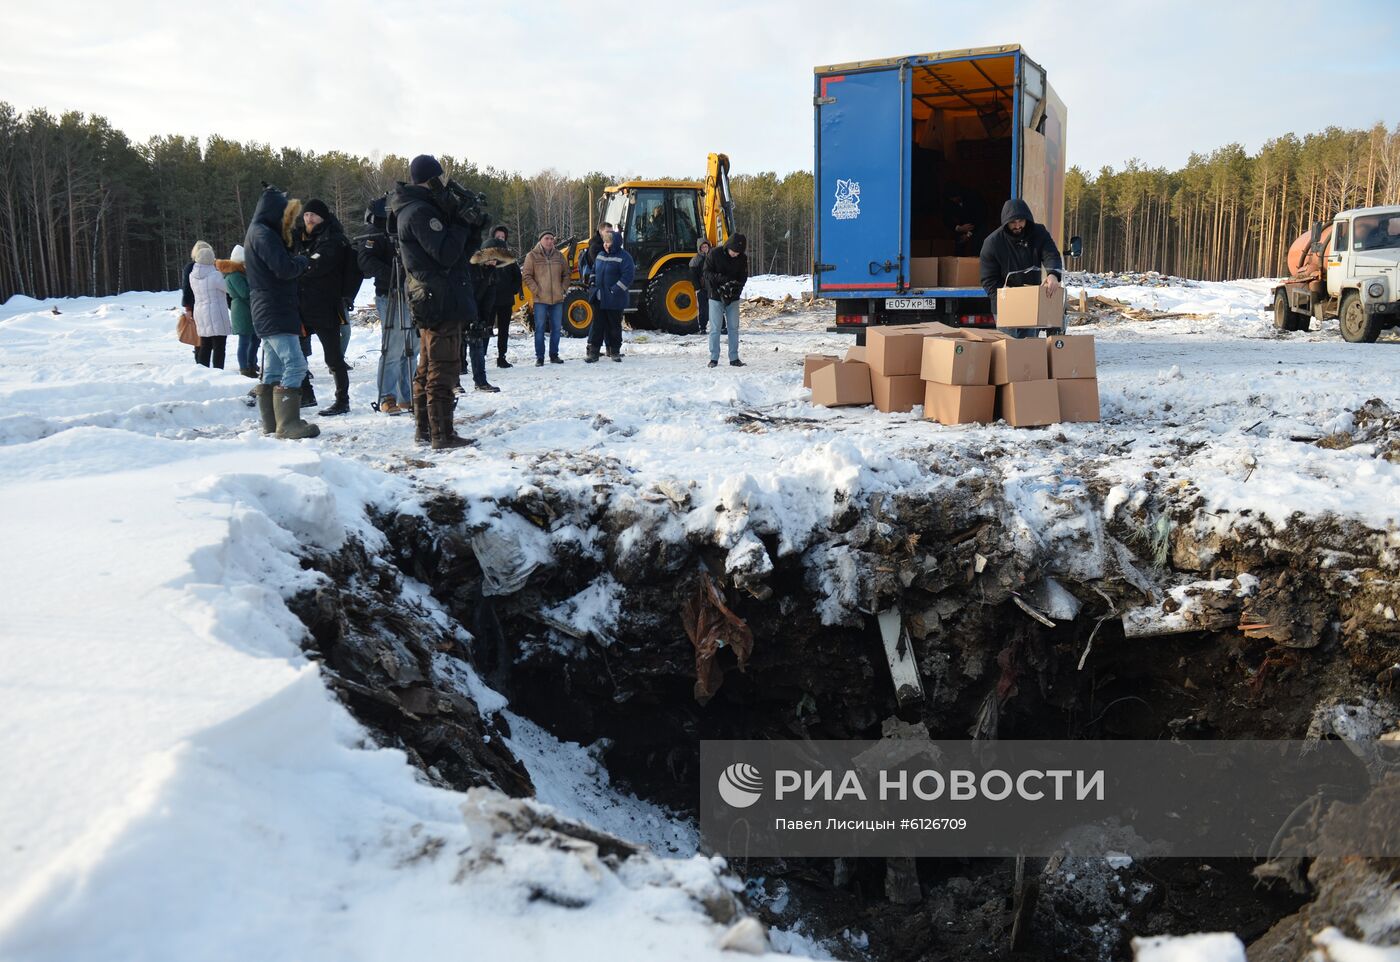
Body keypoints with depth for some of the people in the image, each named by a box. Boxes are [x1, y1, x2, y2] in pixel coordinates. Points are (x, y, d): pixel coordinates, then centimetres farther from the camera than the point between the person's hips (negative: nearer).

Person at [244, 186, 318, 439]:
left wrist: (296, 260, 2)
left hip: (267, 313, 11)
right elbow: (285, 268, -21)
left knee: (274, 370, 13)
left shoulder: (257, 233, 19)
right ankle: (288, 423, -15)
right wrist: (304, 261, -3)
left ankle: (271, 422, 17)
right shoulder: (263, 234, -13)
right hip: (275, 313, -11)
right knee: (295, 365, -14)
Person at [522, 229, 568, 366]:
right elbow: (526, 276, -3)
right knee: (540, 328, -2)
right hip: (540, 299, -4)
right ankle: (539, 357, 3)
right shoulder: (532, 256, -1)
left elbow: (566, 274, 18)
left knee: (557, 328, 8)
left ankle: (554, 355, 18)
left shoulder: (559, 256, 10)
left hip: (557, 299, 4)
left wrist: (563, 289, 5)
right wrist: (536, 290, -10)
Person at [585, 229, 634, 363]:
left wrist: (615, 290, -20)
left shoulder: (623, 257, -10)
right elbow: (594, 271, 25)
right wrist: (593, 285, 10)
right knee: (597, 325, 3)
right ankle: (593, 353, 3)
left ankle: (614, 351, 19)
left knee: (614, 326, 6)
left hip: (615, 300, -5)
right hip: (599, 299, 5)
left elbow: (627, 276, -17)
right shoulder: (600, 256, 12)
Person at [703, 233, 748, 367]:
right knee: (715, 328, -2)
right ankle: (714, 358, 5)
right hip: (716, 296, -3)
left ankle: (734, 358, 12)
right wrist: (722, 279, -25)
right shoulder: (714, 254, -10)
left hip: (733, 297, 3)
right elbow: (707, 272, -9)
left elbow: (743, 276, 3)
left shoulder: (742, 258, -1)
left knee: (733, 328, 5)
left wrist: (737, 288, -16)